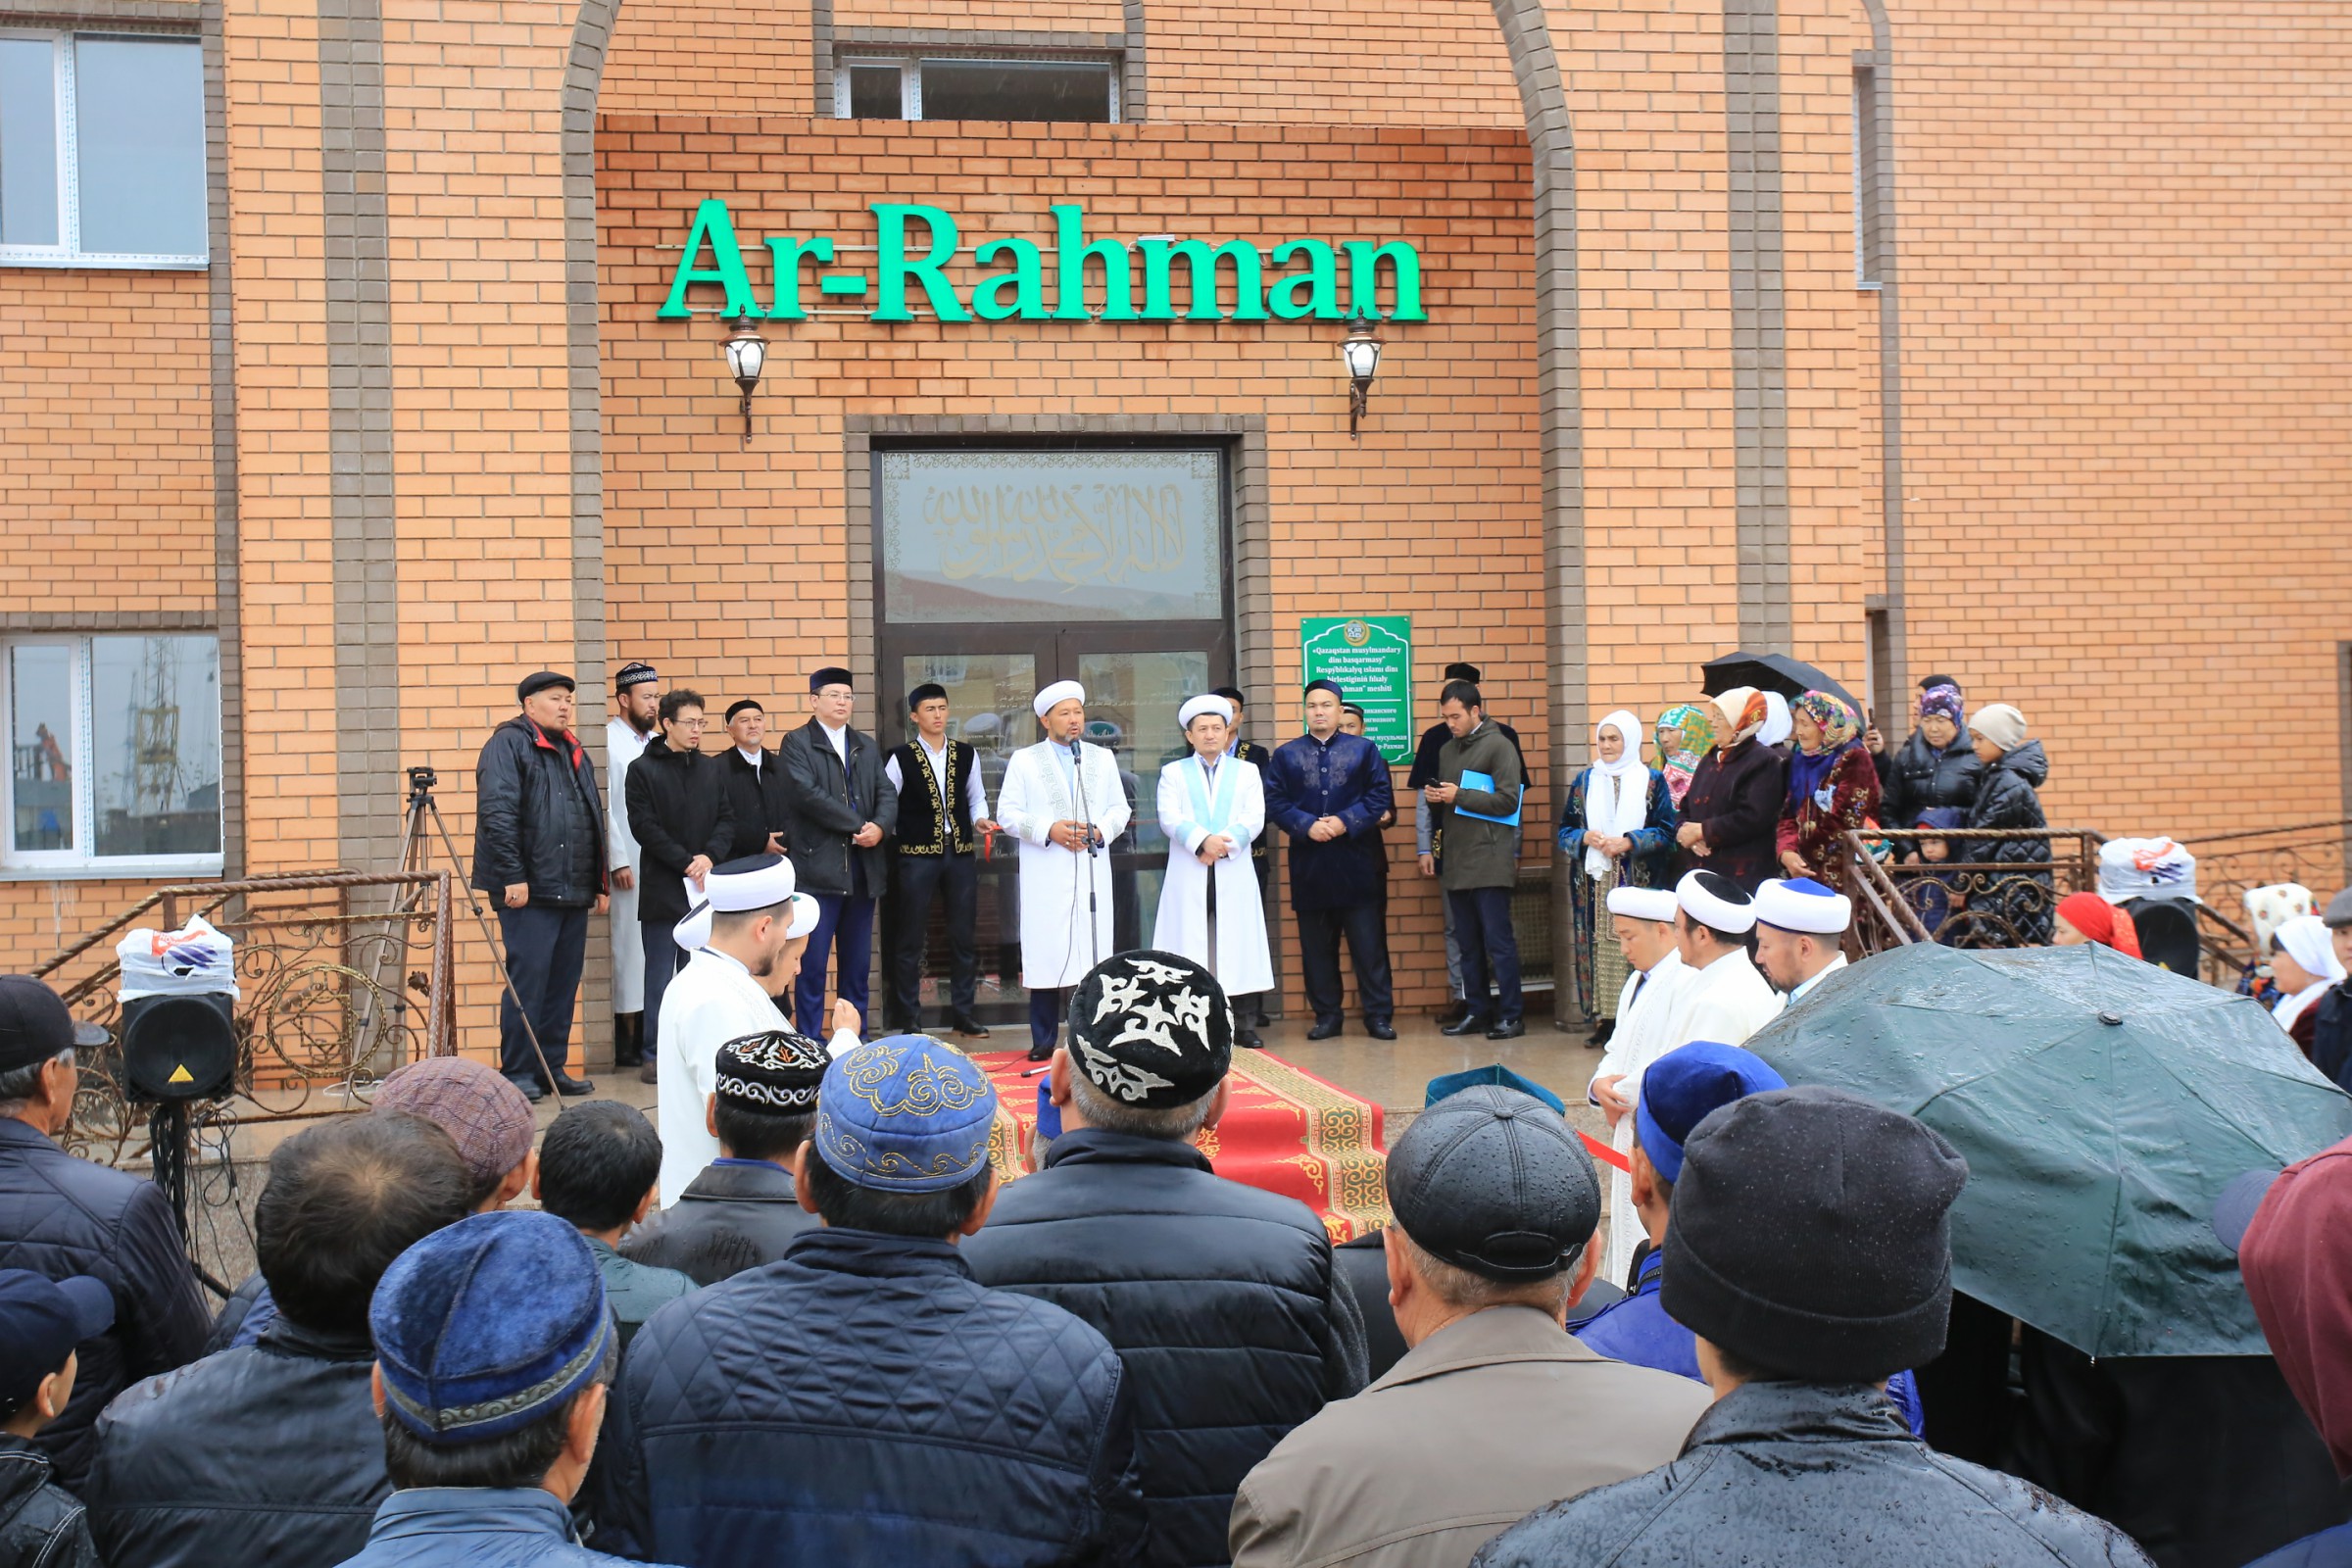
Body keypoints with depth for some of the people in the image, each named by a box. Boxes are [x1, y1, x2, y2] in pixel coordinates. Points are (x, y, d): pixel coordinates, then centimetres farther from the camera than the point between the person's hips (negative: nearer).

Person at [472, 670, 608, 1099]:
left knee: (564, 983, 10)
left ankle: (553, 1067, 18)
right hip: (529, 889, -8)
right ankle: (517, 1073, 3)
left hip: (574, 892, 8)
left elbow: (595, 821, 24)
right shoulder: (508, 743, -4)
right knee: (527, 980, -6)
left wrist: (601, 883, 20)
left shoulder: (574, 753, 20)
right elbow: (497, 813, -15)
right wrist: (513, 876, -20)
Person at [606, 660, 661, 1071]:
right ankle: (624, 1042, 3)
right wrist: (618, 861, -12)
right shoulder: (608, 740, -5)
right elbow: (604, 806, -9)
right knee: (627, 943, -3)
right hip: (626, 863, -6)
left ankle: (647, 1036, 13)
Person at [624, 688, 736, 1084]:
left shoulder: (711, 769, 13)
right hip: (663, 888, -4)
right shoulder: (642, 770, -1)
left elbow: (727, 819, 10)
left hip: (704, 887, 4)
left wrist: (710, 856, -8)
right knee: (661, 974, 0)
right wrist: (686, 862, -13)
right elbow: (645, 827, -7)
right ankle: (656, 1055, 4)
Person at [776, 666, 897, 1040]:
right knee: (812, 964, -3)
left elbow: (887, 795, 9)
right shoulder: (796, 744, -1)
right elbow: (807, 793, -14)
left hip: (863, 869, 6)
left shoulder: (867, 746, 18)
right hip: (817, 868, -5)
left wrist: (879, 827, -12)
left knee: (857, 964, 10)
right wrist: (859, 825, -14)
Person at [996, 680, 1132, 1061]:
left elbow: (1119, 808, 15)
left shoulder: (1103, 759, 16)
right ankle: (1044, 1041, 4)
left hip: (1092, 873, 2)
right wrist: (1049, 830, -12)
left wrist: (1100, 830, -6)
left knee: (1094, 952, -1)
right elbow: (1008, 813, 2)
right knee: (1046, 954, -3)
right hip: (1045, 877, -2)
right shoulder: (1023, 760, 8)